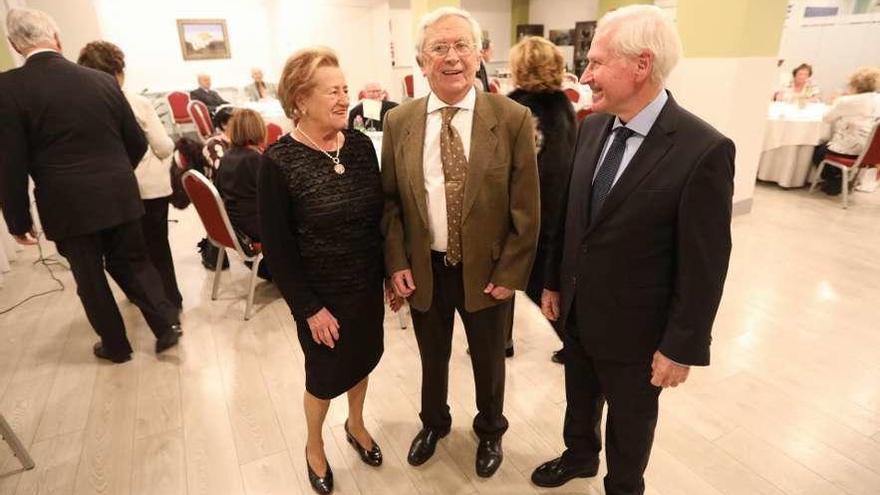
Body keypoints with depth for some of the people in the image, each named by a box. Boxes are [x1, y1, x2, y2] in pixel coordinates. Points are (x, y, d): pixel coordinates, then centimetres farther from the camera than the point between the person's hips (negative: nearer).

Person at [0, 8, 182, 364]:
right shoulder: (103, 80, 1)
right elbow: (137, 142, 6)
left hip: (69, 206, -2)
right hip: (120, 197, 3)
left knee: (89, 277, 13)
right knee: (133, 261, 19)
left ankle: (116, 345, 27)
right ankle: (167, 323, 15)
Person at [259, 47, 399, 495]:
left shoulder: (361, 144, -4)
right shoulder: (278, 162, -18)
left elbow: (380, 213, 3)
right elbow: (276, 247, -15)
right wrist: (310, 308, -14)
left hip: (368, 283, 5)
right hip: (322, 293, -4)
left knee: (364, 357, 21)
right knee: (327, 373, 13)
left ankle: (356, 424, 51)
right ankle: (314, 445, 44)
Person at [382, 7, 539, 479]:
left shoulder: (512, 119, -11)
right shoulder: (398, 122, -3)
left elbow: (526, 207, -9)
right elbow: (389, 200, 2)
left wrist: (510, 273, -10)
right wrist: (397, 262, -5)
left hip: (487, 270, -1)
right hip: (423, 269, 2)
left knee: (488, 359, 20)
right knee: (432, 357, 23)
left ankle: (490, 431, 50)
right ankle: (433, 422, 53)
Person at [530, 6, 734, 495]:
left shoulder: (704, 150, -21)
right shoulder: (592, 128, -2)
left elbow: (703, 265, -17)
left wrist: (681, 347, -13)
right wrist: (555, 283, 10)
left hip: (634, 326, -5)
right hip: (577, 311, 6)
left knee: (630, 419, 20)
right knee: (580, 397, 27)